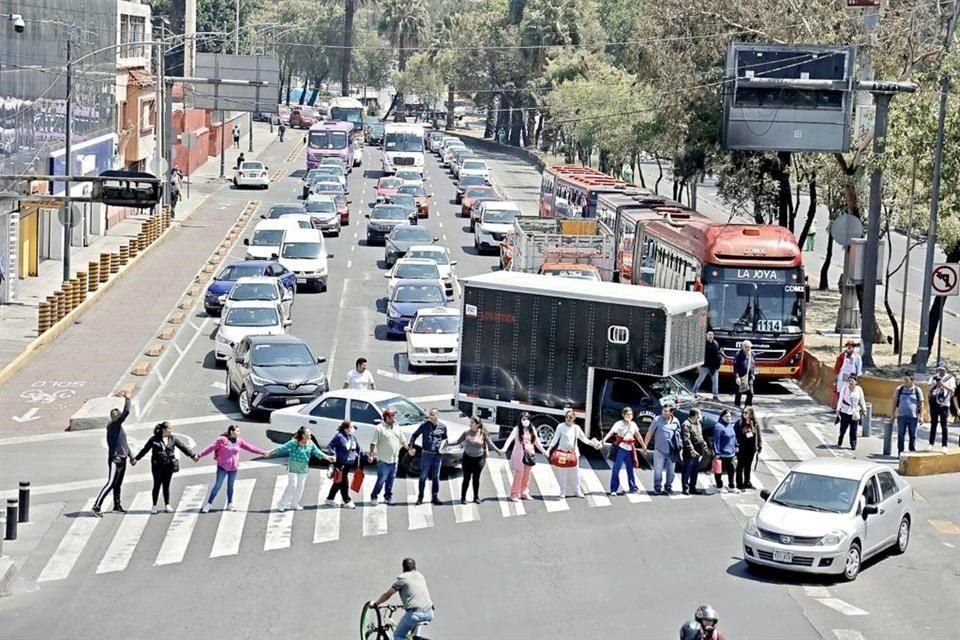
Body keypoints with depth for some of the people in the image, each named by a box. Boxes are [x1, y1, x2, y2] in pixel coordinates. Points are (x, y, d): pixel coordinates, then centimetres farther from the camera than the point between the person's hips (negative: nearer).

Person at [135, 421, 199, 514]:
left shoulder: (173, 439, 4)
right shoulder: (154, 439, -2)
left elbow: (183, 447, 8)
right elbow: (145, 449, 6)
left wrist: (193, 455, 5)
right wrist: (136, 459, 9)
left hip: (169, 465, 2)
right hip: (157, 466, -2)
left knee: (166, 485, 6)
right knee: (157, 485, -2)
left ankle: (167, 505, 15)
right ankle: (154, 506, 8)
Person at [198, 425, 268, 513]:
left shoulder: (239, 441, 1)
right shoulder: (222, 440, -13)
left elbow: (250, 447, 5)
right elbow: (211, 448, -12)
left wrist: (263, 452, 4)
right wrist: (199, 455, -14)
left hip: (233, 468, 4)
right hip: (222, 467, -4)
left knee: (230, 486, 13)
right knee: (217, 485, -1)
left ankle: (230, 504, 26)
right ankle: (209, 504, 8)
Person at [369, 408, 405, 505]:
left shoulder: (397, 427, 10)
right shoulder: (380, 428, -10)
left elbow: (402, 441, 21)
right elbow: (373, 443, -11)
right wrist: (371, 454, -15)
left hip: (394, 460, 6)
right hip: (383, 460, -6)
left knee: (391, 480, 11)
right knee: (381, 479, -7)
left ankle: (388, 496, 20)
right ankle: (374, 496, 5)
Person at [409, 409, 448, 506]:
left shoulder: (442, 427, 3)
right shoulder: (425, 425, -4)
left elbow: (444, 438, 18)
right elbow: (415, 435, 2)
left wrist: (442, 446, 1)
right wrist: (410, 445, -9)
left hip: (437, 454, 2)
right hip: (426, 454, -2)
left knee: (436, 477, 8)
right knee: (423, 476, 1)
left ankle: (435, 497, 16)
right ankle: (420, 497, 8)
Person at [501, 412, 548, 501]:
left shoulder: (532, 430, 9)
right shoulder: (517, 429, -5)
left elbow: (537, 441, 19)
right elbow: (510, 438, -18)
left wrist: (543, 451, 25)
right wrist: (504, 449, -32)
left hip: (530, 455, 5)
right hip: (519, 454, -5)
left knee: (527, 474, 8)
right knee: (519, 474, -7)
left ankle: (524, 493, 20)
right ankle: (514, 495, -3)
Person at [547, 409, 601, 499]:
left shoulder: (576, 428, 4)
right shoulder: (561, 427, -6)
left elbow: (583, 438, 12)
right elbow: (555, 438, -7)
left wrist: (593, 443, 2)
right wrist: (549, 448, -17)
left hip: (574, 452, 3)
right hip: (563, 452, -3)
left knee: (575, 472, 10)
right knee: (563, 472, -1)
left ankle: (577, 491, 20)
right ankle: (563, 492, 5)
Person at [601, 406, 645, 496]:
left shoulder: (633, 424, 10)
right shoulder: (619, 424, -7)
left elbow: (638, 435, 23)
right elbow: (611, 432, -20)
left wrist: (643, 446, 31)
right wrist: (604, 440, -37)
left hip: (629, 450, 5)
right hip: (620, 449, -5)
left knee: (630, 469, 14)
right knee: (616, 469, -7)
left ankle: (633, 488, 25)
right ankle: (614, 489, -3)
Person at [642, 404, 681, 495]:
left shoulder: (676, 421, 5)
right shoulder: (657, 420, -5)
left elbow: (679, 435, 15)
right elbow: (650, 433, -2)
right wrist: (645, 445, -4)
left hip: (672, 451, 3)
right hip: (659, 450, -3)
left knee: (670, 471, 8)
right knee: (658, 470, -3)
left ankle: (668, 488, 19)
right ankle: (657, 488, 6)